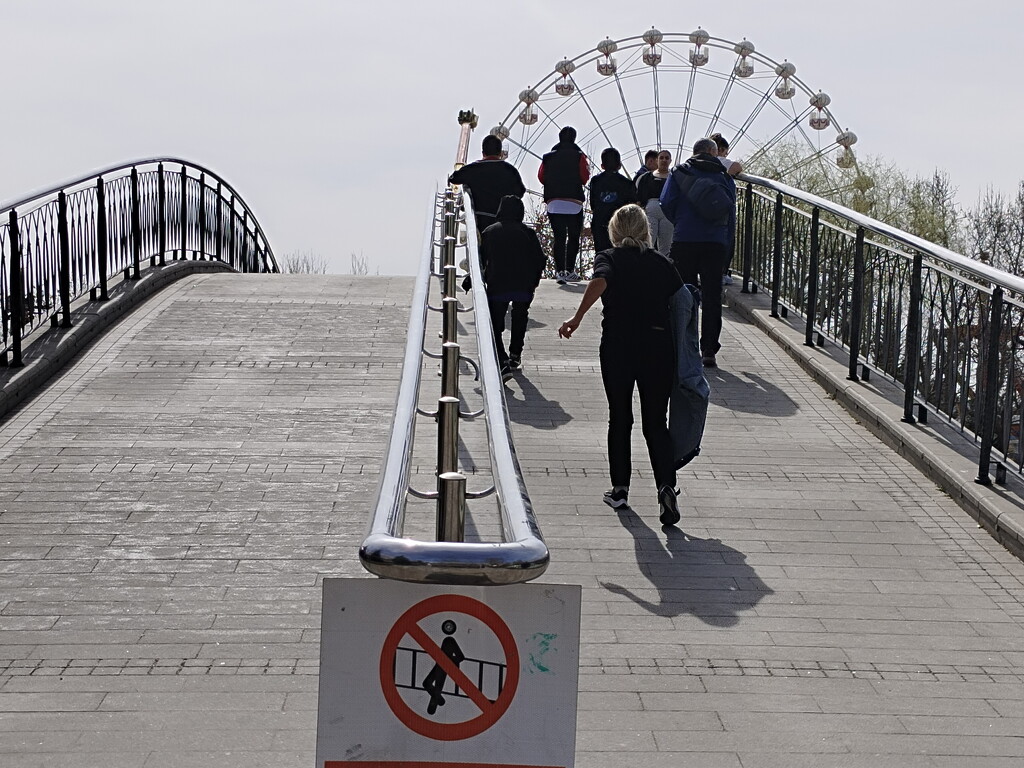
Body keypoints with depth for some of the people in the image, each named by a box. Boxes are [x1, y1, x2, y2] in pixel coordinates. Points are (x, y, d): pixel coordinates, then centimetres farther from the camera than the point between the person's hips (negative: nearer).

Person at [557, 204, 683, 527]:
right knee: (656, 422, 6)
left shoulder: (608, 258, 2)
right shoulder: (662, 263, 9)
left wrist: (576, 319, -23)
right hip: (658, 346, 1)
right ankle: (666, 485, -14)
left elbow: (600, 282, -21)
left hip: (617, 346, -1)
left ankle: (620, 489, 21)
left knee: (619, 419, 15)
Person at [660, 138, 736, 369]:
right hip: (715, 243, 1)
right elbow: (731, 212, 7)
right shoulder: (724, 176, 10)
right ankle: (709, 351, 1)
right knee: (712, 298, 4)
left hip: (684, 241, -1)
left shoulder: (680, 172, 6)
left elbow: (666, 203, -2)